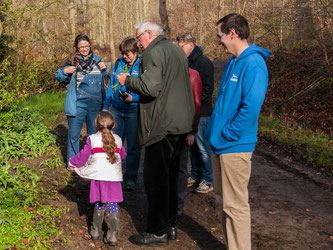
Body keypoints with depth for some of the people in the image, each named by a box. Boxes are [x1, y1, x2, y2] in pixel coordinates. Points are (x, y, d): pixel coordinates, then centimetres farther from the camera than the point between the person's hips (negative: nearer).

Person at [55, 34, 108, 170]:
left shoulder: (96, 59, 9)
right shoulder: (72, 61, 0)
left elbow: (102, 77, 22)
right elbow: (61, 79, 7)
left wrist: (104, 69, 2)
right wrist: (64, 71, -13)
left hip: (95, 103, 4)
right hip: (78, 103, -4)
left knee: (94, 132, 14)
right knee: (74, 134, 1)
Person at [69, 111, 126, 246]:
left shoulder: (92, 139, 0)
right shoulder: (117, 139, 8)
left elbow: (83, 156, 3)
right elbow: (123, 155, 23)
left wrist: (73, 163, 22)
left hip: (98, 176, -1)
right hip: (114, 177, 1)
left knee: (99, 205, 15)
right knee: (113, 205, 5)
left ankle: (96, 230, 23)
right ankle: (112, 234, 0)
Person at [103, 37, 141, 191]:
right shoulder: (118, 63, 9)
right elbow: (111, 86, 17)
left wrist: (133, 98, -21)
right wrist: (105, 105, 15)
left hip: (133, 111, -4)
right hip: (116, 109, 5)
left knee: (133, 146, 5)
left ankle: (131, 177, 16)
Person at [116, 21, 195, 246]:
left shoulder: (154, 52, -12)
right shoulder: (176, 50, 18)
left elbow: (150, 87, -23)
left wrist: (128, 81, -7)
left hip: (163, 125, -10)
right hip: (180, 124, 10)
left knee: (156, 178, -3)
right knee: (170, 175, 17)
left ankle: (157, 232, 4)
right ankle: (171, 225, 26)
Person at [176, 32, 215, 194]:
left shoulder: (204, 63, -12)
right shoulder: (186, 62, 13)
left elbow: (208, 88, -16)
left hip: (201, 113, -8)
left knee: (202, 147, -3)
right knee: (192, 146, 15)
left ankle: (208, 181, 8)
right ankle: (195, 176, 27)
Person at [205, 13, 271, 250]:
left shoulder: (253, 63, -16)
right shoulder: (232, 63, 13)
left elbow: (251, 107, -24)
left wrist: (228, 134, -17)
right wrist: (216, 133, 12)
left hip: (235, 147, -10)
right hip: (220, 144, 10)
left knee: (235, 205, -1)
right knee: (225, 200, 18)